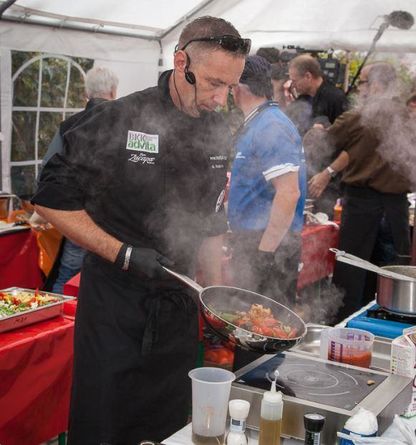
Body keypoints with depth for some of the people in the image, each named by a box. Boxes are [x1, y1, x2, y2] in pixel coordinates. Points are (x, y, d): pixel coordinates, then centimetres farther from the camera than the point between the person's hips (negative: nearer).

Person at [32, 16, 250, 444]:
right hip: (115, 301, -5)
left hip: (179, 305, 5)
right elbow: (52, 200, -13)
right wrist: (124, 254, -19)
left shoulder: (218, 133, 3)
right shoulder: (119, 120, -15)